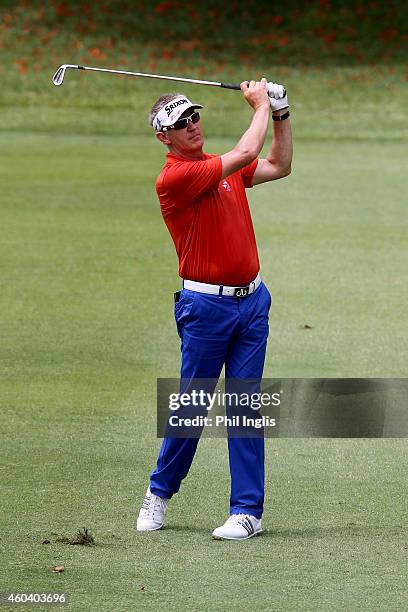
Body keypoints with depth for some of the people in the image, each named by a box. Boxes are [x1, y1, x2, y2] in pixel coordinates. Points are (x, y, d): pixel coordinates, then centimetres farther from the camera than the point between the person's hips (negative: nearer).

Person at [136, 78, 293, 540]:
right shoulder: (173, 177, -14)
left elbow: (278, 166, 23)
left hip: (251, 301, 6)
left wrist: (281, 114, 12)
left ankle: (247, 511, 2)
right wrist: (261, 106, -3)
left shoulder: (222, 167, 12)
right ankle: (160, 492, 24)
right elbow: (245, 154, -17)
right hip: (206, 306, -6)